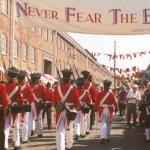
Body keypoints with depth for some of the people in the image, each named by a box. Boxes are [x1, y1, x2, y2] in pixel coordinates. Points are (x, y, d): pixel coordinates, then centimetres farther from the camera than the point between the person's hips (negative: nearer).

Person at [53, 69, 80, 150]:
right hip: (69, 112, -1)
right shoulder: (73, 89, -9)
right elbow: (77, 103, -5)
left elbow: (54, 101, 6)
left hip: (59, 111, 1)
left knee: (60, 131, 0)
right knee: (69, 130, 16)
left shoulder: (57, 88, -2)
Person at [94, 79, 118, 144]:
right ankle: (107, 137, 24)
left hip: (101, 110, 0)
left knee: (102, 124, -2)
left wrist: (95, 108, 13)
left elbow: (96, 102, 0)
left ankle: (103, 138, -17)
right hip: (109, 111, 0)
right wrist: (116, 109, 8)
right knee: (108, 124, 15)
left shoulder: (99, 94, -4)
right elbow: (115, 102, -5)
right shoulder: (111, 94, -7)